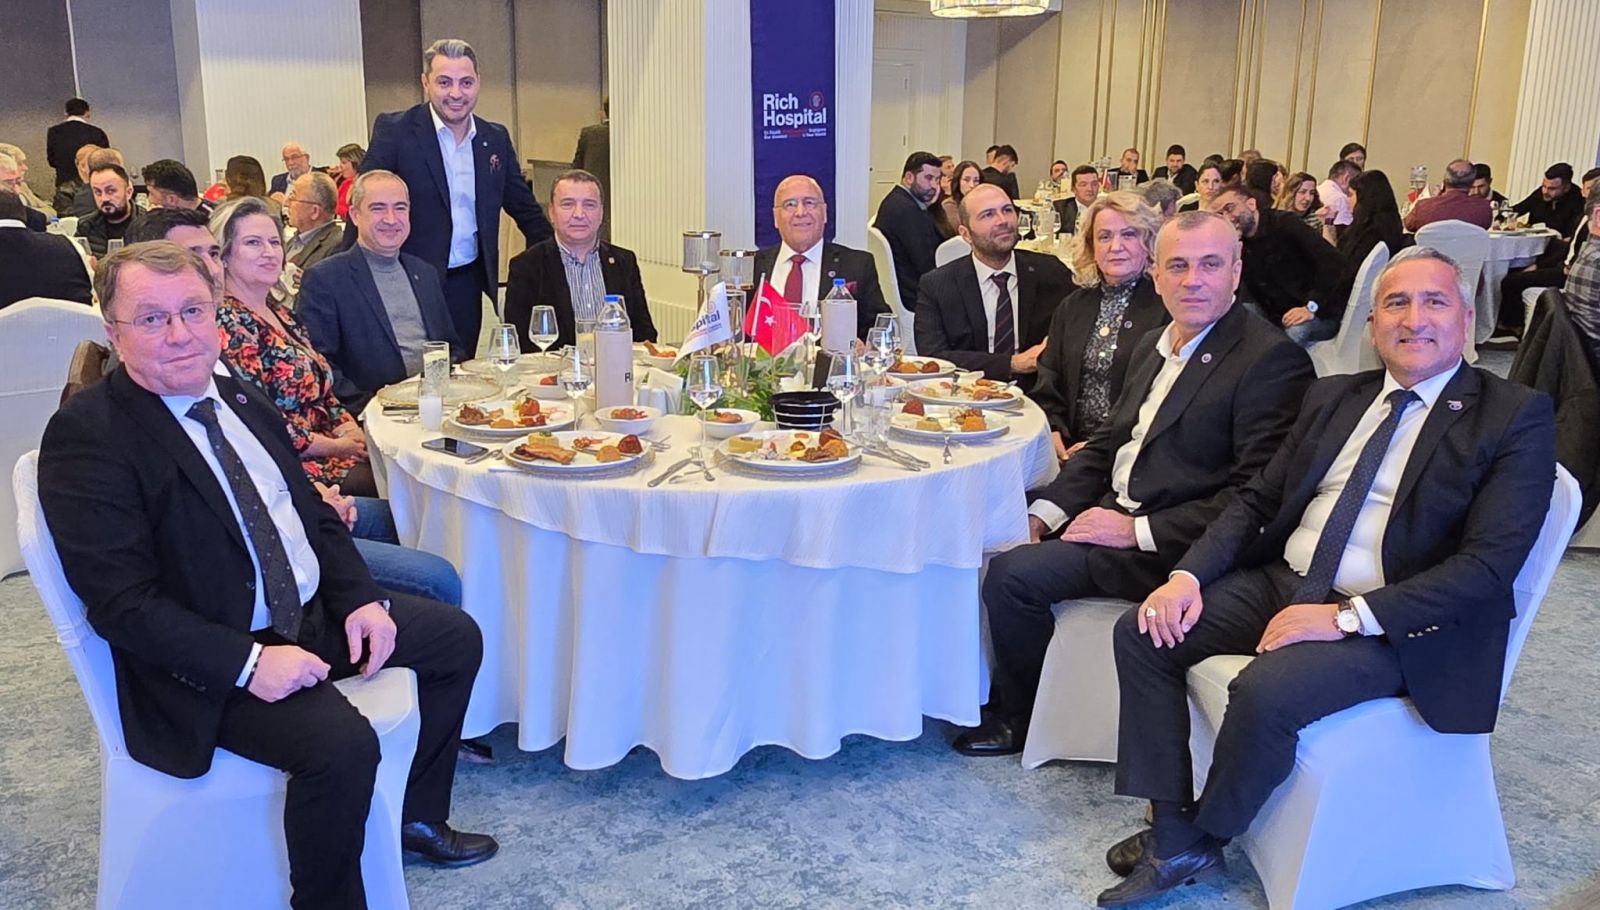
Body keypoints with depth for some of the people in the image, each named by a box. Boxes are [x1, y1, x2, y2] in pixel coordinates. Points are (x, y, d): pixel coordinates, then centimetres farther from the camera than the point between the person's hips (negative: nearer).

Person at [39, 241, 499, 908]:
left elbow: (312, 515, 13)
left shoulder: (240, 399, 7)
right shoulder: (86, 435, -16)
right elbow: (121, 601, -21)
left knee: (457, 638, 13)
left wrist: (360, 599, -3)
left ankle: (416, 818, 28)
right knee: (343, 744, -31)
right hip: (207, 661, -8)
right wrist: (248, 663, -27)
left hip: (312, 612, 9)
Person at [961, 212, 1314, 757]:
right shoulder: (1154, 347, 15)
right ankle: (1007, 699, 15)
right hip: (1114, 518, 9)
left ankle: (1018, 721, 5)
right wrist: (1047, 509, 0)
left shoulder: (1272, 359, -13)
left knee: (1015, 575, -19)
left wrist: (1139, 529, -20)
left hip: (1170, 545, -8)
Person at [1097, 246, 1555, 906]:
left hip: (1392, 622, -6)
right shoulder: (1333, 397, 13)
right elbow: (1257, 502, 13)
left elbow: (1488, 566, -16)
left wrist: (1347, 616, -23)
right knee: (1142, 634, -10)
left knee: (1264, 692, -32)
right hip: (1283, 584, 7)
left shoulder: (1516, 418, -6)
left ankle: (1204, 837, -2)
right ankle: (1173, 839, -3)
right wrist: (1188, 576, -5)